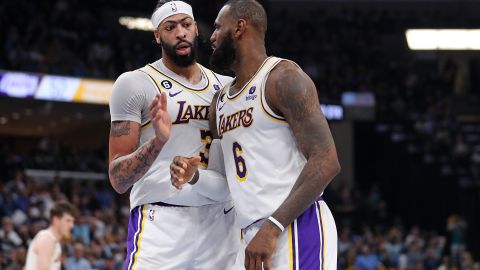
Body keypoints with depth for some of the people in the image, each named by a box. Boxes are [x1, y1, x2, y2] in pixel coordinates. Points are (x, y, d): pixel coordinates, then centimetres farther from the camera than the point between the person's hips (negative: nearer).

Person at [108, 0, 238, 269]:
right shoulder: (134, 83, -1)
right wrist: (158, 141, -21)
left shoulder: (225, 86, 14)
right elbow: (118, 179, -5)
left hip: (221, 223, 5)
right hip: (161, 223, -5)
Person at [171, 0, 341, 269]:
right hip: (252, 236, 9)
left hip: (297, 227, -9)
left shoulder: (283, 78, -8)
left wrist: (273, 227, -23)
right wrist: (194, 176, 3)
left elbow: (326, 162, -16)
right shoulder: (221, 100, 19)